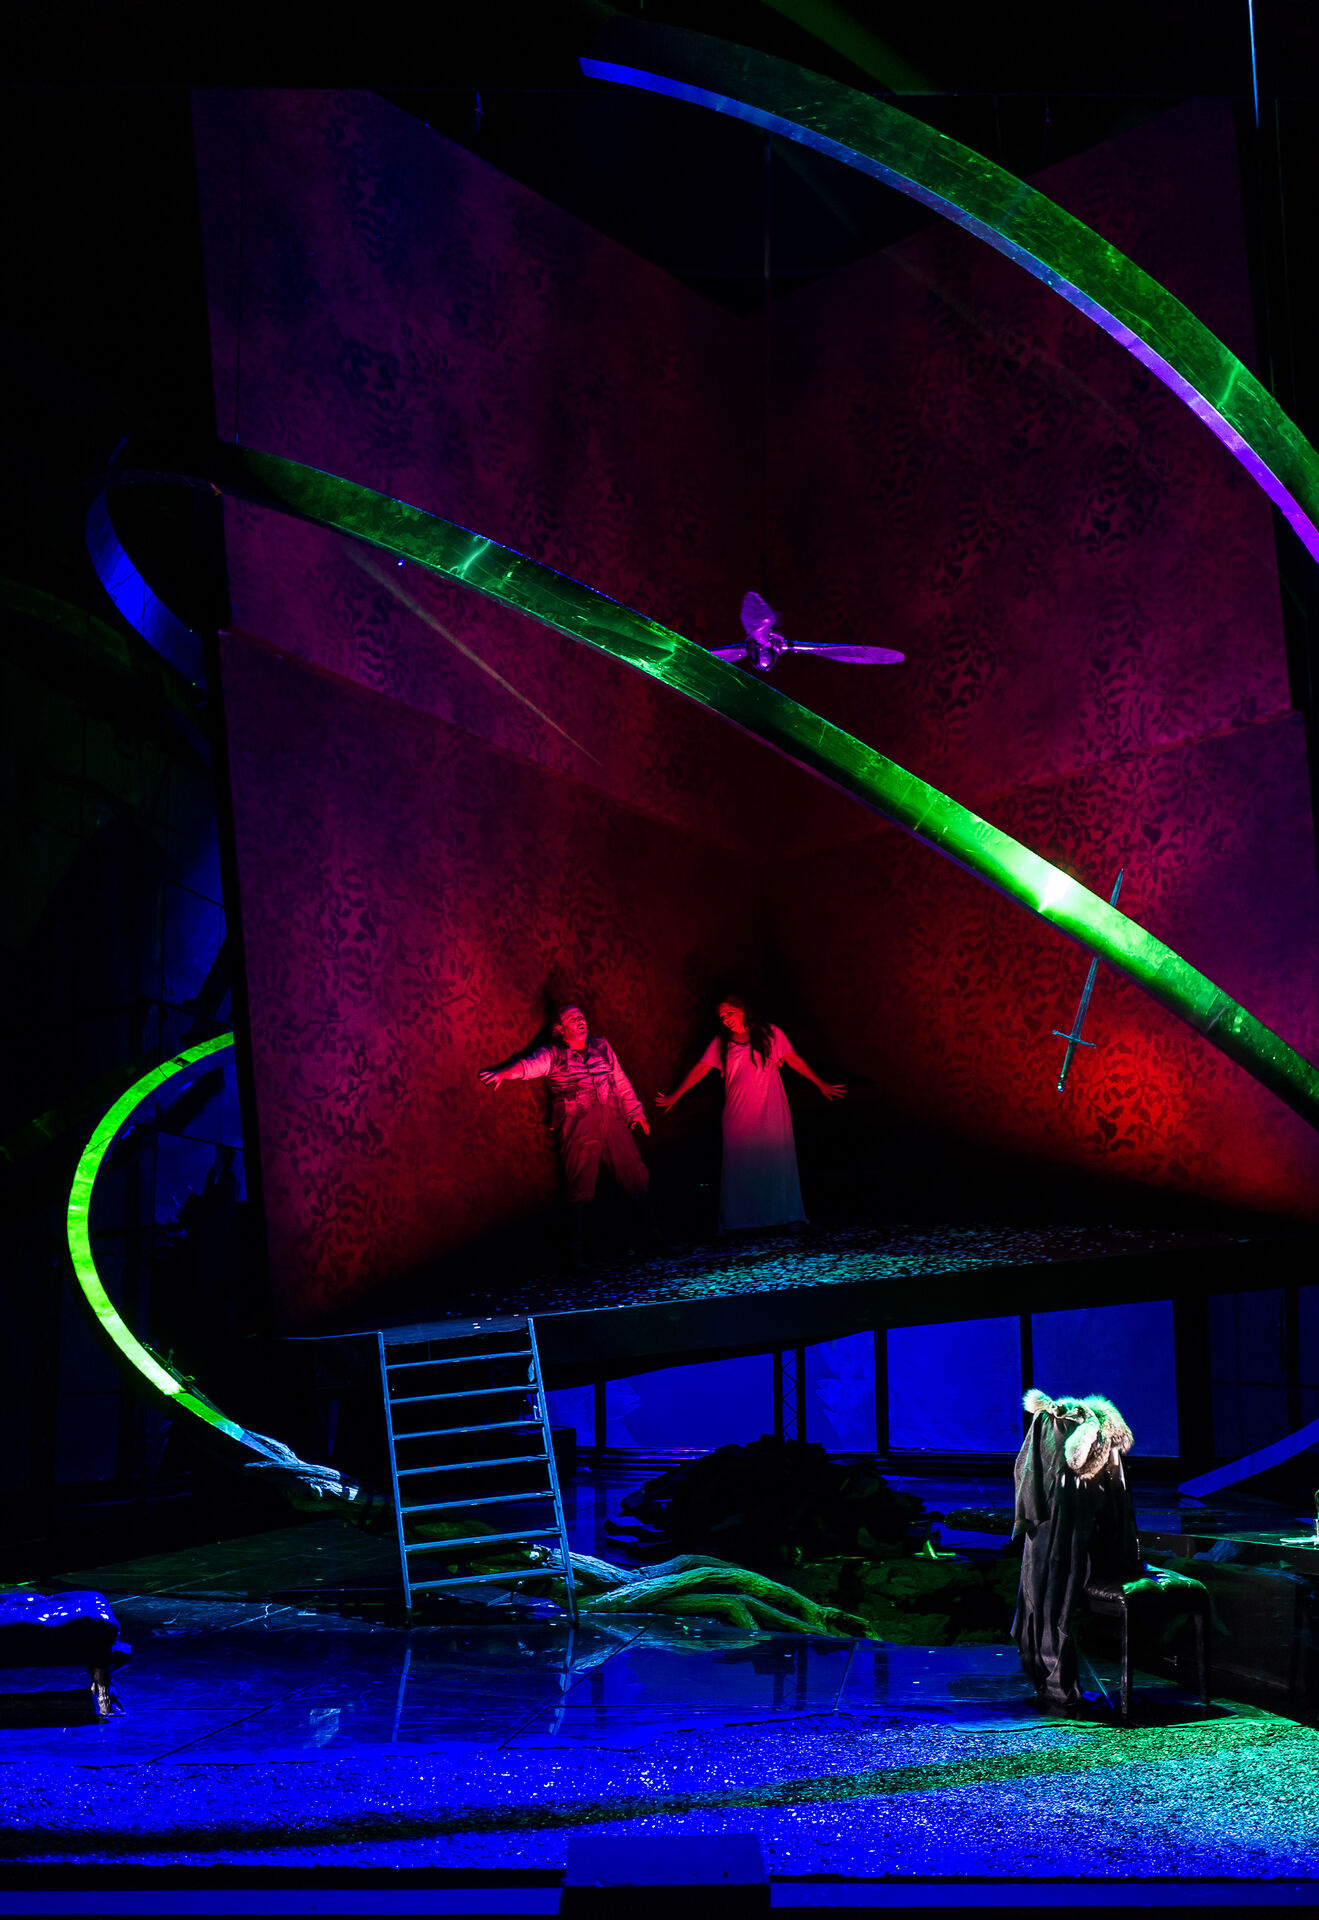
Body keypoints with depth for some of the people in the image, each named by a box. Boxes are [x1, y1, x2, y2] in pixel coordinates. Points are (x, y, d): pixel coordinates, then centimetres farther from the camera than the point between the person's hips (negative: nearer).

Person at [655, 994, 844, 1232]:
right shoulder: (721, 1042, 5)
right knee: (738, 1165, 0)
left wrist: (821, 1084, 7)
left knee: (776, 1162, 0)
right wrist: (675, 1096, 4)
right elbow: (700, 1069, 6)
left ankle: (788, 1215, 9)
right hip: (738, 1113, 1)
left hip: (771, 1111, -1)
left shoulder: (770, 1034, 1)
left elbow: (793, 1060, 6)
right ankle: (734, 1220, 6)